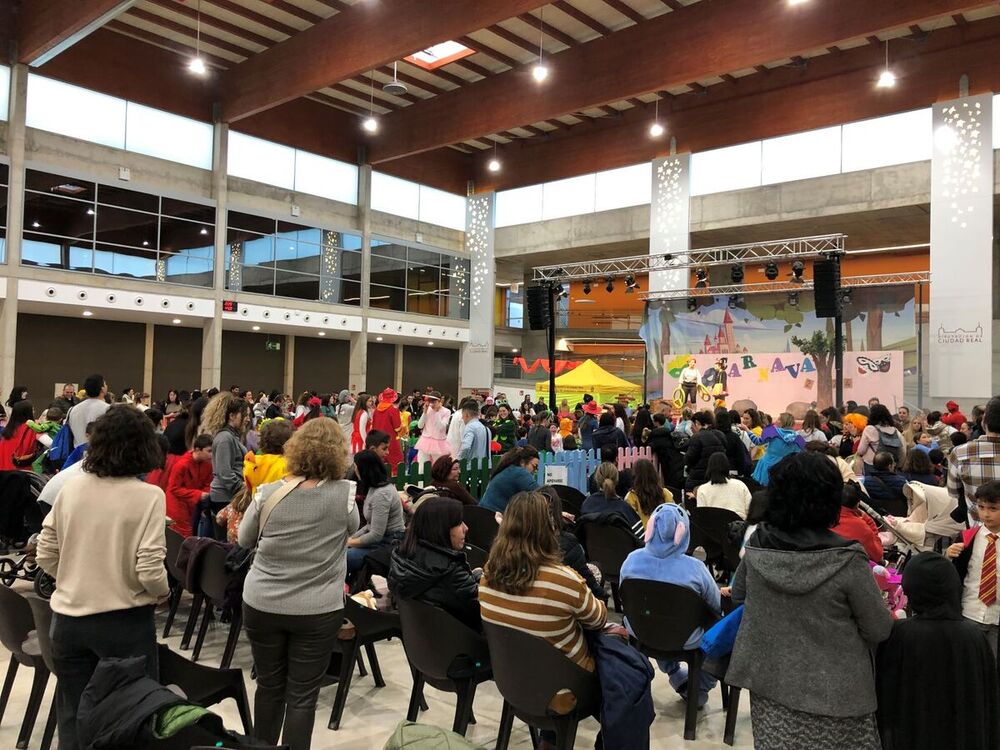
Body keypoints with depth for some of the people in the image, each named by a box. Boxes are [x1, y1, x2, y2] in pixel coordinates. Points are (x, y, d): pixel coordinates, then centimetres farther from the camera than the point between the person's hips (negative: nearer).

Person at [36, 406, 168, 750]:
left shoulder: (71, 487, -3)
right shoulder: (148, 495, -17)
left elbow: (45, 556, 4)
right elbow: (149, 571, -20)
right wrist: (164, 591, 1)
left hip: (68, 618, 4)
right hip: (126, 622, -4)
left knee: (73, 717, 19)